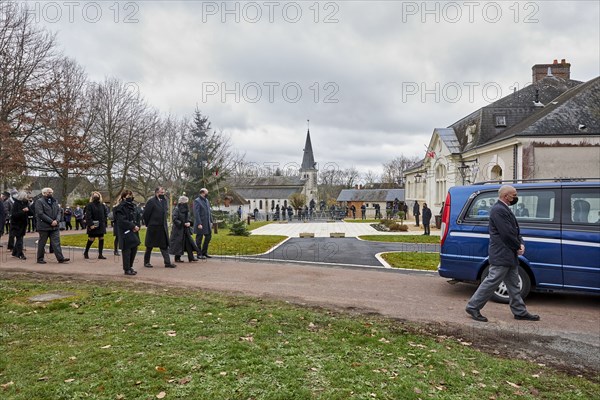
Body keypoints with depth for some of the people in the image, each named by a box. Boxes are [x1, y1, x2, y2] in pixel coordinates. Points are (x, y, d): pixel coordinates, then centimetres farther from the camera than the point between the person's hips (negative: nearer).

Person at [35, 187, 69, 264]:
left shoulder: (54, 201, 15)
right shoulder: (39, 201, -6)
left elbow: (58, 212, 13)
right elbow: (40, 214, -15)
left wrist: (56, 220, -6)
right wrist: (51, 221, -17)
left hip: (54, 226, 5)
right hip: (44, 227, -5)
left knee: (56, 242, 0)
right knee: (42, 243, 6)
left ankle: (60, 258, -4)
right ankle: (40, 259, 17)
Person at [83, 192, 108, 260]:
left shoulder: (102, 205, 10)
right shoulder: (90, 205, -5)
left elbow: (105, 215, 14)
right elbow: (88, 216, -11)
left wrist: (104, 223, 5)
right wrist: (90, 224, -19)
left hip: (101, 225, 5)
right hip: (93, 226, -4)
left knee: (101, 239, 2)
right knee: (91, 239, 2)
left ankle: (100, 255, 7)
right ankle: (86, 252, 23)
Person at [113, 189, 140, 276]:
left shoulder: (132, 206, 13)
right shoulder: (121, 207, -12)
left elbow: (137, 217, 12)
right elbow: (122, 220, -19)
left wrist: (137, 226, -4)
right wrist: (133, 226, -18)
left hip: (133, 231, 8)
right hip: (125, 232, -8)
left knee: (134, 249, 11)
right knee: (127, 250, -1)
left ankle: (130, 267, 26)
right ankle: (127, 269, 9)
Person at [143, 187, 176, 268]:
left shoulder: (165, 200, 7)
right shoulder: (151, 201, -12)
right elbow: (146, 214, -10)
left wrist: (164, 223, 14)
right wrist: (148, 224, -1)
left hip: (163, 227, 5)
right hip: (153, 227, -5)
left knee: (164, 246, 5)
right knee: (150, 246, 8)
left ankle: (167, 262, 7)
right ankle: (146, 262, 21)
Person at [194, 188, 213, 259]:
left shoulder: (207, 200, 13)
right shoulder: (197, 201, -12)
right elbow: (196, 213, -17)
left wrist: (211, 221, 12)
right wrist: (199, 224, -21)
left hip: (207, 223, 8)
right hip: (201, 223, -8)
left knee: (208, 236, 11)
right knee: (199, 239, 3)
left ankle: (204, 252, 23)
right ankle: (199, 254, 13)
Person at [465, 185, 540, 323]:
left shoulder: (504, 209, 16)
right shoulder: (498, 210, -18)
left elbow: (515, 230, 18)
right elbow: (507, 234, -22)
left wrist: (521, 244, 1)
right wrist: (518, 247, -8)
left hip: (510, 255, 11)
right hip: (501, 255, -11)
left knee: (513, 285, 17)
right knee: (492, 281, -5)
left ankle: (520, 312, 27)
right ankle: (473, 307, 4)